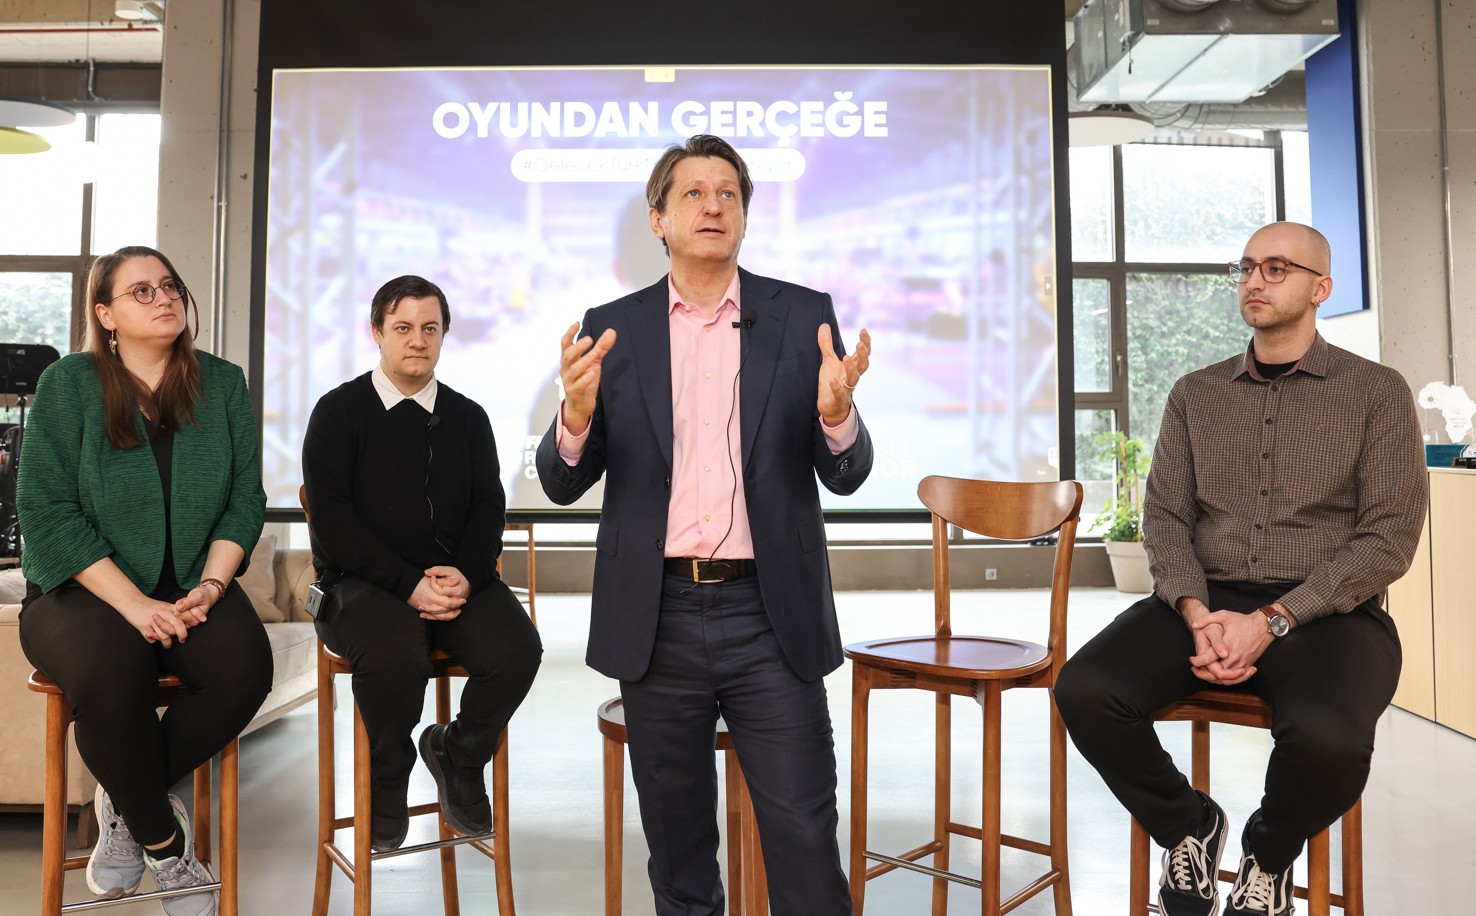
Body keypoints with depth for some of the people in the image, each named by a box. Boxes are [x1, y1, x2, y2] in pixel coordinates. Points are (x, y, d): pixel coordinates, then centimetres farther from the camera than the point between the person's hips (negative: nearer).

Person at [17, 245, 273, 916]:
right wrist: (135, 604, -18)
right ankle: (162, 838, -6)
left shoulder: (223, 385, 7)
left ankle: (126, 801, -1)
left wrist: (210, 587, -12)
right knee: (110, 675, -33)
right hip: (83, 590, -2)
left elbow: (245, 500, 4)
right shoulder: (67, 384, -1)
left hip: (192, 589, 3)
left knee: (245, 666, -27)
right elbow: (45, 509, -8)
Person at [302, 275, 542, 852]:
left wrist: (465, 576, -12)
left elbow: (489, 507, 9)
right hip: (363, 582, -3)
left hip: (457, 580, 3)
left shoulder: (468, 417, 16)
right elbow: (331, 518, -5)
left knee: (517, 648, -26)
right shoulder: (339, 411, 5)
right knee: (395, 657, -35)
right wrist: (408, 584, -16)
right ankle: (387, 781, -1)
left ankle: (457, 754, 6)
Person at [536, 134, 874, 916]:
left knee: (804, 845, 3)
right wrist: (577, 414, -19)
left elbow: (845, 475, 1)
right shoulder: (612, 328, 5)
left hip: (769, 615, -1)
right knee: (677, 848, 16)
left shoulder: (804, 316, 3)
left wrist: (836, 412, -22)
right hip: (657, 617, 2)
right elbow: (563, 484, 3)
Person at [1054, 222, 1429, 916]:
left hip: (1326, 612, -2)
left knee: (1325, 736, -35)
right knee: (1084, 690, -25)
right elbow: (1165, 517, 7)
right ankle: (1188, 828, 6)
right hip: (1207, 604, 3)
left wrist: (1272, 620, -16)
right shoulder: (1195, 395, 14)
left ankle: (1269, 854, 3)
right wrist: (1196, 612, -13)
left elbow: (1389, 535, -4)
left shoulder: (1376, 392, 5)